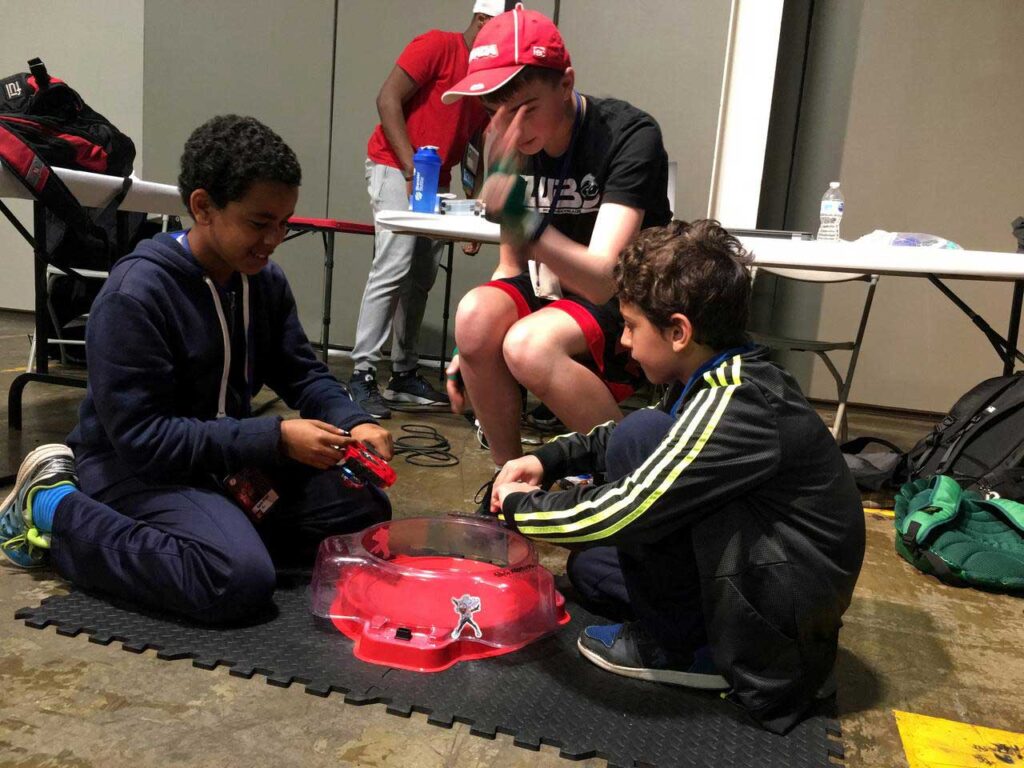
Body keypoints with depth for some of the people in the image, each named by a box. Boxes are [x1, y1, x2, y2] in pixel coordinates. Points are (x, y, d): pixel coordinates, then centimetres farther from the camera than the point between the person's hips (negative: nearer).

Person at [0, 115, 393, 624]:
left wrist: (353, 424, -16)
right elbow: (141, 437, -25)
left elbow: (303, 372, 5)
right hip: (134, 467, -6)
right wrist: (275, 440, -29)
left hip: (229, 454, 7)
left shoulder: (264, 279, -2)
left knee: (365, 510, -3)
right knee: (241, 578, -30)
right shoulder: (135, 293, -22)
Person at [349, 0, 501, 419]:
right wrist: (412, 168, -20)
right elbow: (387, 99, -13)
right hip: (395, 168, -7)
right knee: (394, 266, -18)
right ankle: (362, 375, -15)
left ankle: (404, 375, 12)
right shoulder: (437, 46, -6)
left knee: (422, 278, 4)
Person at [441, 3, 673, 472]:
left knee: (529, 344, -32)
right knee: (476, 312, -24)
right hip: (553, 295, 6)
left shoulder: (630, 136, -19)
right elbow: (511, 267, 7)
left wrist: (523, 219, -48)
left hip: (633, 309, -5)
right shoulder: (511, 146, -1)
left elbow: (603, 280, -32)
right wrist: (475, 344, -5)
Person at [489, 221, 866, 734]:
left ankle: (675, 645, -7)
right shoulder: (728, 377, 1)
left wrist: (522, 506, -12)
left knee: (640, 437, -21)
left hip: (789, 609, -9)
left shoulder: (733, 407, -28)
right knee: (589, 566, 14)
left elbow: (620, 513, -30)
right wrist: (549, 460, 4)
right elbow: (615, 438, 16)